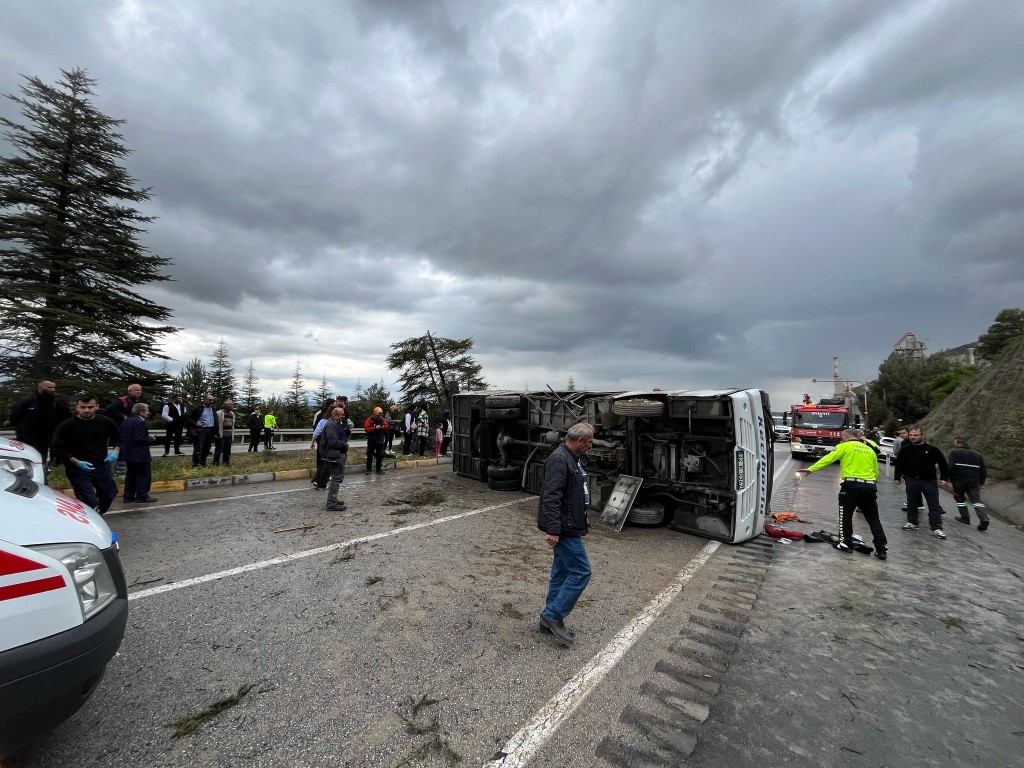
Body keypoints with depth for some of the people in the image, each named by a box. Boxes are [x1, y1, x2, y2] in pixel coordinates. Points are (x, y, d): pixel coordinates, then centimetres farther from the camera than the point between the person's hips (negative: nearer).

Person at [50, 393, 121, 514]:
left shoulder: (105, 422, -1)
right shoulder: (66, 426, -10)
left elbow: (117, 437, 15)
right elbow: (58, 449, -8)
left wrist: (116, 450, -4)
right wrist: (77, 462, -21)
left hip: (102, 466, 4)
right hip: (78, 468, -4)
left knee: (109, 495, 16)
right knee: (90, 502, -12)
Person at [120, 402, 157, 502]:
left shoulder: (125, 422, 11)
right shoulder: (140, 422, -18)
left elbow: (122, 437, 14)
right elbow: (140, 438, -24)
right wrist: (152, 440, -9)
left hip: (128, 454, 9)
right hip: (140, 455, -9)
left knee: (130, 475, 15)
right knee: (144, 475, 0)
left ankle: (128, 496, 18)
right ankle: (142, 496, 3)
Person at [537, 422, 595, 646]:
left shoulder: (572, 459, 13)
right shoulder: (559, 459, -20)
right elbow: (551, 497, -26)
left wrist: (581, 524, 29)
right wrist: (553, 530, -28)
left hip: (568, 528, 10)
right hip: (564, 530, -10)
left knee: (562, 573, 16)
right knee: (581, 572, -4)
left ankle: (551, 619, 27)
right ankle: (553, 615, 7)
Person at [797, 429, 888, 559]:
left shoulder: (845, 446, 1)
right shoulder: (870, 450, 18)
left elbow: (828, 458, -9)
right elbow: (876, 472, 20)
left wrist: (811, 469, -11)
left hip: (852, 485, -5)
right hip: (870, 487, 5)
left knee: (845, 516, 9)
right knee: (873, 519, 13)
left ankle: (846, 544, 13)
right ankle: (882, 549, 13)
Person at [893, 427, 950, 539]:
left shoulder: (932, 449, -5)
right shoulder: (905, 449, 1)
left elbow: (943, 463, 1)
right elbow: (899, 464, 9)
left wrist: (944, 478, -5)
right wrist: (897, 477, 10)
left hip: (929, 481, -2)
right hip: (912, 481, 2)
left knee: (934, 505, 0)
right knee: (912, 504, 11)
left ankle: (936, 528, 4)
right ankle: (912, 522, 25)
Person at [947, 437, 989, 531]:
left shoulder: (954, 452, -3)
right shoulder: (978, 454, 15)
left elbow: (950, 467, -13)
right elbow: (983, 470, 15)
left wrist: (950, 479, -2)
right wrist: (981, 482, 23)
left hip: (959, 481, -4)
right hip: (974, 482, 4)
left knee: (960, 498, 13)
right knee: (977, 500, 2)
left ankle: (965, 517, 15)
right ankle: (984, 519, -13)